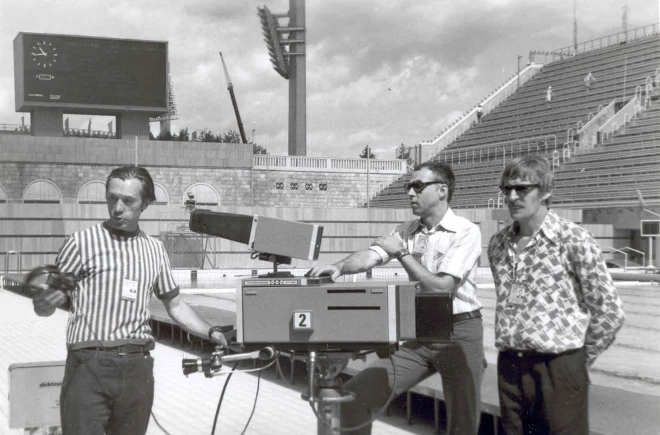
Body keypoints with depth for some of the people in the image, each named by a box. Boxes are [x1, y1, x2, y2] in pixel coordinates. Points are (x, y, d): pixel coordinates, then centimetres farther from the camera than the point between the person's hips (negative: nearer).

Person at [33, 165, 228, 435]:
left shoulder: (154, 249, 12)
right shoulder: (83, 242, 0)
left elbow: (174, 304, 23)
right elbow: (46, 304, 1)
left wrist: (210, 333, 12)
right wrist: (46, 303, -21)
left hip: (137, 368, 4)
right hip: (89, 364, -4)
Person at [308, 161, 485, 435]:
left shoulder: (466, 232, -9)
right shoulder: (407, 231, 9)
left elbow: (441, 287, -16)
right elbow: (369, 257, -3)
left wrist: (401, 253, -10)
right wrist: (340, 267, -23)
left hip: (459, 333, -5)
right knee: (355, 396, -5)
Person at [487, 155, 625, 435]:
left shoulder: (573, 241, -8)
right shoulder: (498, 244, 9)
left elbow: (608, 312, -6)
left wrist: (579, 359, 0)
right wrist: (511, 348, 15)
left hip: (558, 368, -5)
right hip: (509, 367, 5)